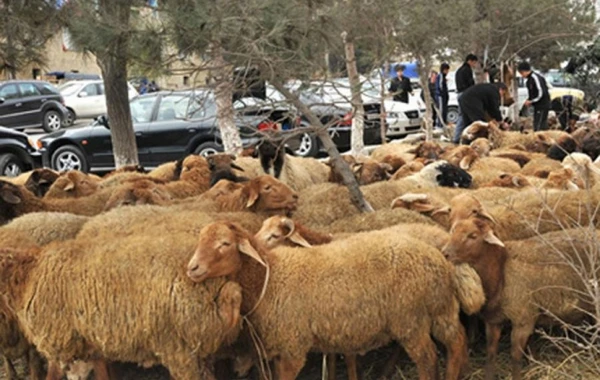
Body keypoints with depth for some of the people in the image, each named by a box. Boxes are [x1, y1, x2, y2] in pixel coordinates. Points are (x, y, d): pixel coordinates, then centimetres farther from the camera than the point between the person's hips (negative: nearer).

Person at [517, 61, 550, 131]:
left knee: (539, 128, -13)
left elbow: (541, 93, -22)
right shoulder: (530, 79, 13)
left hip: (542, 106, -10)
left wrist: (531, 101, -15)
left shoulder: (535, 77, -18)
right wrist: (529, 100, 7)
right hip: (538, 106, 10)